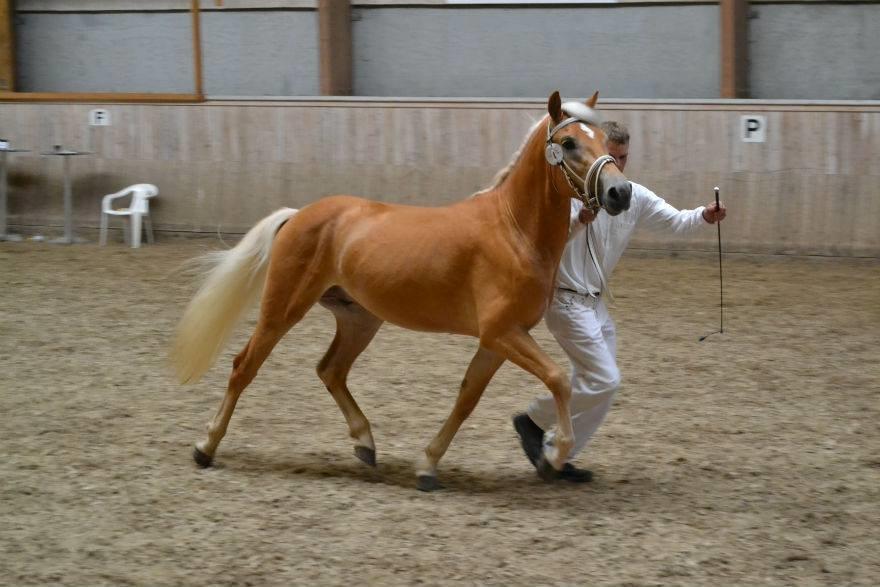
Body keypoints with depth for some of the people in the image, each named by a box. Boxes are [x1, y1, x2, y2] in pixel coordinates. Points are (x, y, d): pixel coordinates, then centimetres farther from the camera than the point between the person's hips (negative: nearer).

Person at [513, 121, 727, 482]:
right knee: (604, 380, -13)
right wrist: (580, 221, -44)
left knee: (598, 385, 9)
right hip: (567, 300, -8)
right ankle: (533, 421, 3)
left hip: (595, 302, 8)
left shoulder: (634, 197, 3)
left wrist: (704, 216, -21)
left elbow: (674, 221, -1)